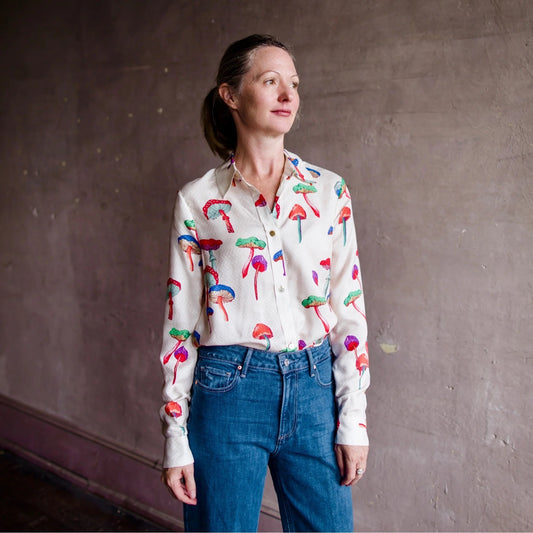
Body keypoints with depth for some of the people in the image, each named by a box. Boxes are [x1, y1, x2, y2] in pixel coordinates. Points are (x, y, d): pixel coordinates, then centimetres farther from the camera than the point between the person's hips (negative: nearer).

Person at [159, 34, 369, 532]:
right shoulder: (198, 199, -2)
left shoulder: (330, 191, 3)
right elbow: (180, 320, 0)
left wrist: (353, 419, 0)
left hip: (314, 385, 2)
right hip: (228, 387, -1)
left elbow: (349, 306, 3)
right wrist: (175, 439, -1)